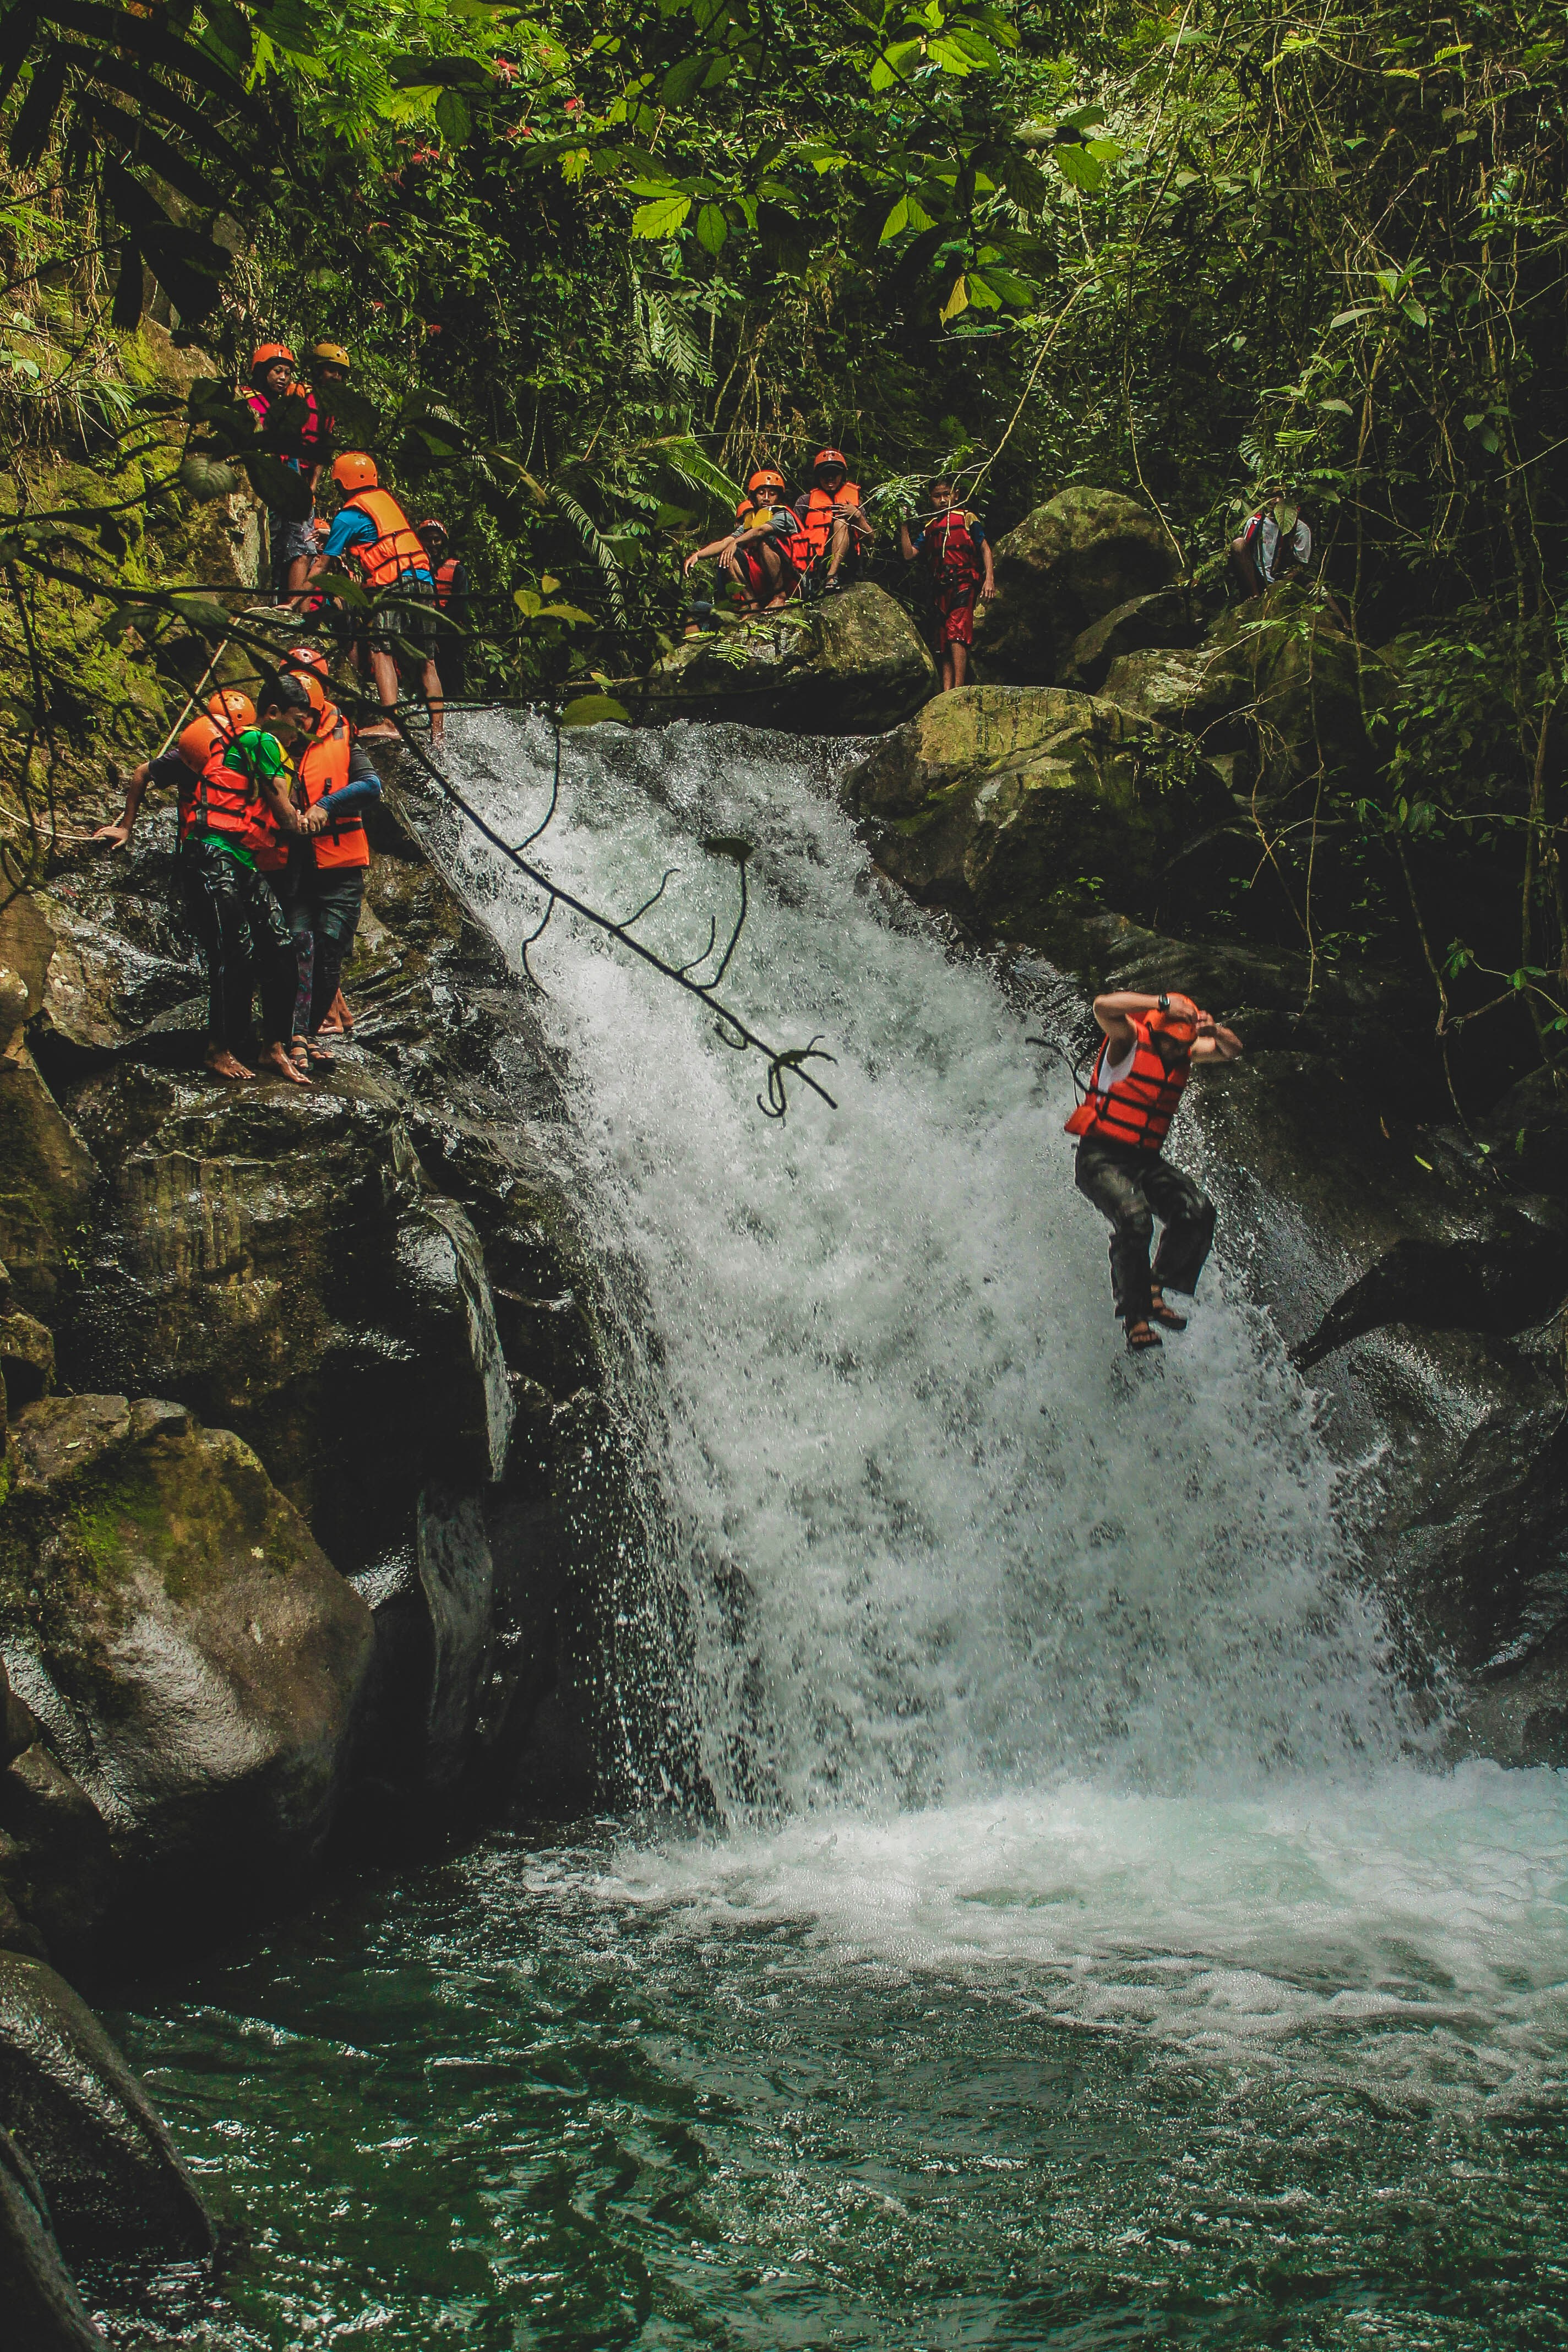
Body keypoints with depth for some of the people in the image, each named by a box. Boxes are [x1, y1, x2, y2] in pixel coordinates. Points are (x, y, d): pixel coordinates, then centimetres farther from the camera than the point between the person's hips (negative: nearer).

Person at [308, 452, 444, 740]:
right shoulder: (387, 498, 20)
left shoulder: (349, 515, 1)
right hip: (425, 583, 7)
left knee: (382, 652, -13)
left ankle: (390, 724, -29)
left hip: (395, 586, -7)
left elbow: (322, 565, 4)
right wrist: (329, 537, 47)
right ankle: (437, 730, 7)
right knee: (426, 661, 8)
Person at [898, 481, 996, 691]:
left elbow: (985, 548, 6)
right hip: (940, 589, 5)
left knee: (956, 634, -21)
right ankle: (946, 694, -3)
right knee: (942, 645, -1)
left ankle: (959, 691, -28)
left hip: (963, 582, -5)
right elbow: (909, 554, 12)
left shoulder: (967, 518, 11)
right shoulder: (928, 527, 22)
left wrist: (989, 579, -7)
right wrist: (904, 525, 5)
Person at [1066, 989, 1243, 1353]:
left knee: (1197, 1211, -17)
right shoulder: (1130, 1039, -11)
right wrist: (1164, 1003, -31)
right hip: (1101, 1157, -7)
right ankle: (1135, 1317, -22)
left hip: (1145, 1161, 7)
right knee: (1134, 1218, -32)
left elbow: (1231, 1050, 12)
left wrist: (1214, 1031, -10)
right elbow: (1103, 1006, -29)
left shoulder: (1185, 1052, 9)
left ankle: (1154, 1290, -3)